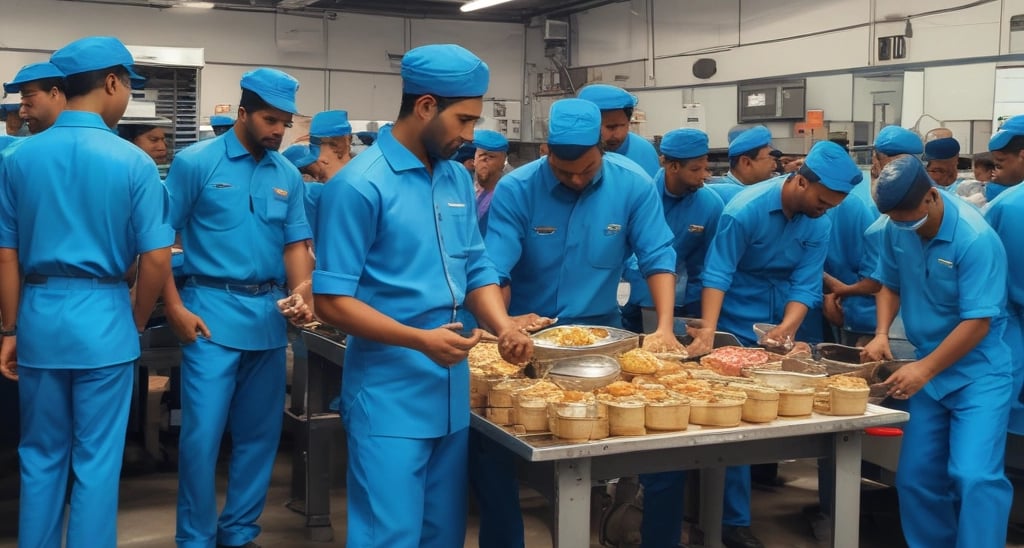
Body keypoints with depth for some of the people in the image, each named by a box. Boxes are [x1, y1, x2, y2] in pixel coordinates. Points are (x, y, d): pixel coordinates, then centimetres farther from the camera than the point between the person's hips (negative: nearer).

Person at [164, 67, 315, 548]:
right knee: (202, 432, -4)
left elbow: (296, 243, 12)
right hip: (213, 313, -5)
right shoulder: (195, 162, -4)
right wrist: (175, 308, -11)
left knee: (259, 433, 11)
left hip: (270, 315, 5)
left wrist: (301, 292, -7)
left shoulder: (288, 175, 9)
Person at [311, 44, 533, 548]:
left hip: (453, 388, 7)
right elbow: (332, 301, -15)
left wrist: (501, 325, -7)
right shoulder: (361, 184, -14)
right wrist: (419, 340, -24)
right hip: (390, 394, -7)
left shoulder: (459, 180, 8)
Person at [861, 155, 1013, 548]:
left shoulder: (975, 239, -23)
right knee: (916, 478, 9)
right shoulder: (898, 229, -4)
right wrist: (882, 334, -6)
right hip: (928, 370, 6)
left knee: (975, 476, -17)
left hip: (978, 373, -6)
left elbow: (977, 323, -23)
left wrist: (925, 369, -24)